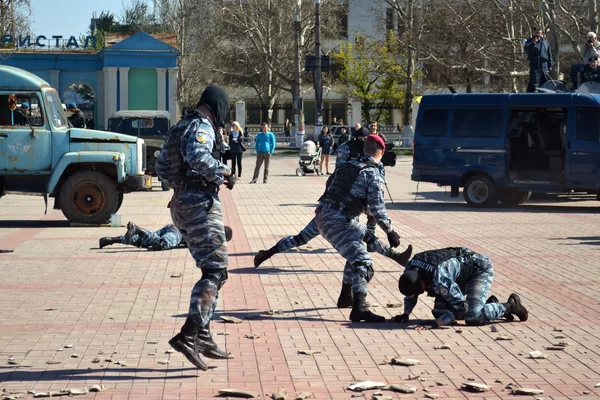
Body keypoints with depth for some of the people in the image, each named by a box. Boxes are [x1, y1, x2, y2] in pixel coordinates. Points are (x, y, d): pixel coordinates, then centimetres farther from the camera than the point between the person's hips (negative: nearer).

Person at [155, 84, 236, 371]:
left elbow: (161, 167, 24)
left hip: (181, 204, 10)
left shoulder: (180, 128, 19)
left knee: (211, 269, 16)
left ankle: (203, 336, 14)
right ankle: (188, 335, -24)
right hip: (200, 204, -10)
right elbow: (197, 156, -30)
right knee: (215, 271, -12)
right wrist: (222, 173, -17)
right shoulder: (202, 127, -10)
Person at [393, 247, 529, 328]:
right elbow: (410, 295, 6)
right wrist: (405, 315, -6)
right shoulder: (410, 269, -16)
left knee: (472, 318, -25)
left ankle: (510, 306, 1)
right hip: (461, 276, 9)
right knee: (439, 312, 3)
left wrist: (436, 324, -41)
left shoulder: (439, 278, -41)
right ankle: (490, 304, 18)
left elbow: (460, 306, -37)